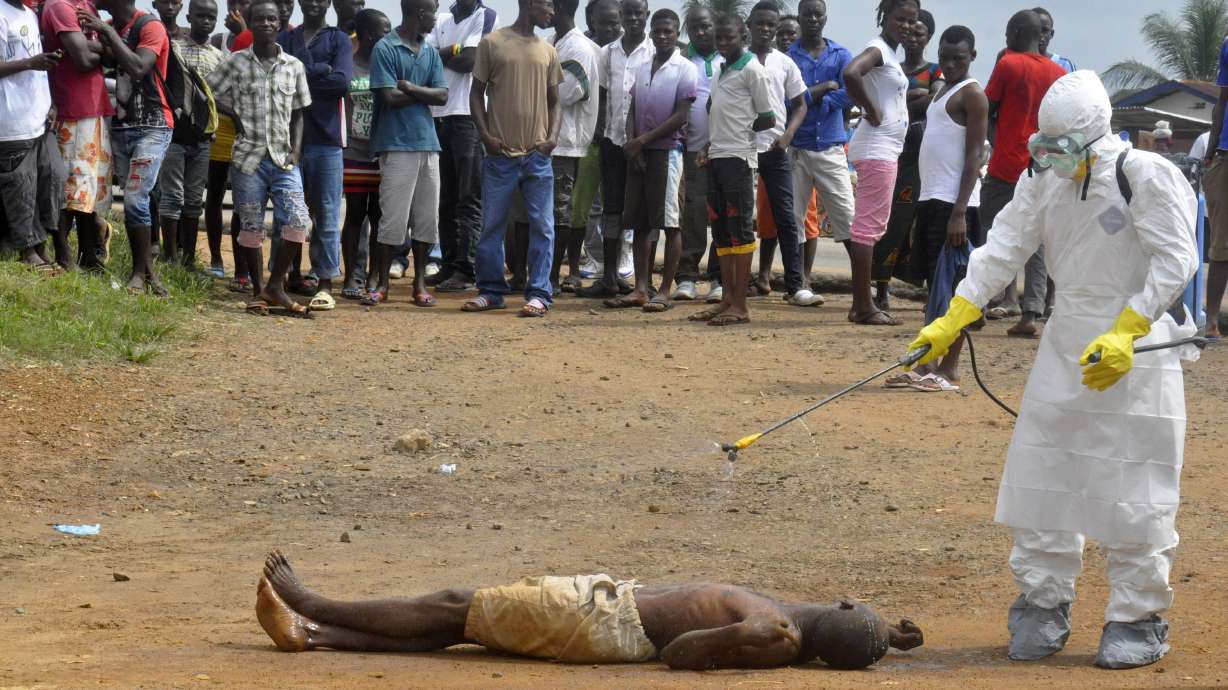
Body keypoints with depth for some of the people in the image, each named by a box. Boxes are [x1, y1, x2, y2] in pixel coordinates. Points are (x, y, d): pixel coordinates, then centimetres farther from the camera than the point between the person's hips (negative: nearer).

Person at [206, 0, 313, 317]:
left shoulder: (294, 67, 7)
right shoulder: (236, 63, 1)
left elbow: (298, 114, 12)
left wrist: (296, 151, 0)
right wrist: (237, 115, -5)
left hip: (283, 158, 2)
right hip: (248, 157, -2)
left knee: (298, 220, -11)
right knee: (251, 227, 2)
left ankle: (275, 286, 2)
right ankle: (258, 291, 14)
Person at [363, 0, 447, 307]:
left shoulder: (430, 52, 15)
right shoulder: (385, 49, -4)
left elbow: (442, 96, 5)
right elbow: (390, 97, -12)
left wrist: (412, 88, -8)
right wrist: (424, 94, 0)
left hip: (427, 143, 6)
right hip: (397, 144, -6)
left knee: (426, 217, 6)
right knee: (393, 217, -6)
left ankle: (420, 282, 13)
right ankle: (381, 283, 3)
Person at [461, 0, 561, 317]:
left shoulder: (548, 52, 12)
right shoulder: (492, 44, 2)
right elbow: (477, 92, 4)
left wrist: (553, 135, 0)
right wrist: (485, 134, -7)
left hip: (538, 155, 2)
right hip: (500, 153, -2)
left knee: (542, 226, -2)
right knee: (492, 225, 3)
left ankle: (539, 293, 1)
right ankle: (491, 290, 13)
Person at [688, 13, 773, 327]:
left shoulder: (752, 70, -6)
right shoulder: (721, 71, 19)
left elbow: (767, 119, -7)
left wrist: (741, 131, 1)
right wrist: (709, 147, 11)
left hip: (738, 157, -9)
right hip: (716, 158, 9)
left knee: (740, 227, -7)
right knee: (720, 229, 8)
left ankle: (740, 305, -8)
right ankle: (727, 298, 12)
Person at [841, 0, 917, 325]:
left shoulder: (892, 55, 16)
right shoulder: (878, 49, -13)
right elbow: (851, 73, -32)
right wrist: (871, 112, -21)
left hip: (885, 149, 10)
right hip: (876, 148, -10)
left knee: (871, 226, 11)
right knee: (867, 226, -9)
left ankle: (862, 304, 15)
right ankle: (863, 307, -9)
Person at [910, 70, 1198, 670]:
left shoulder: (1147, 176, -15)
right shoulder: (1045, 181, 4)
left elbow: (1176, 261, -16)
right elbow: (1004, 248, 5)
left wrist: (1125, 333, -23)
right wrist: (951, 322, -3)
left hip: (1139, 347, -6)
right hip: (1067, 344, 6)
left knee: (1134, 489, -3)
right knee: (1040, 471, 6)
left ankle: (1139, 618, 9)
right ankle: (1043, 605, 19)